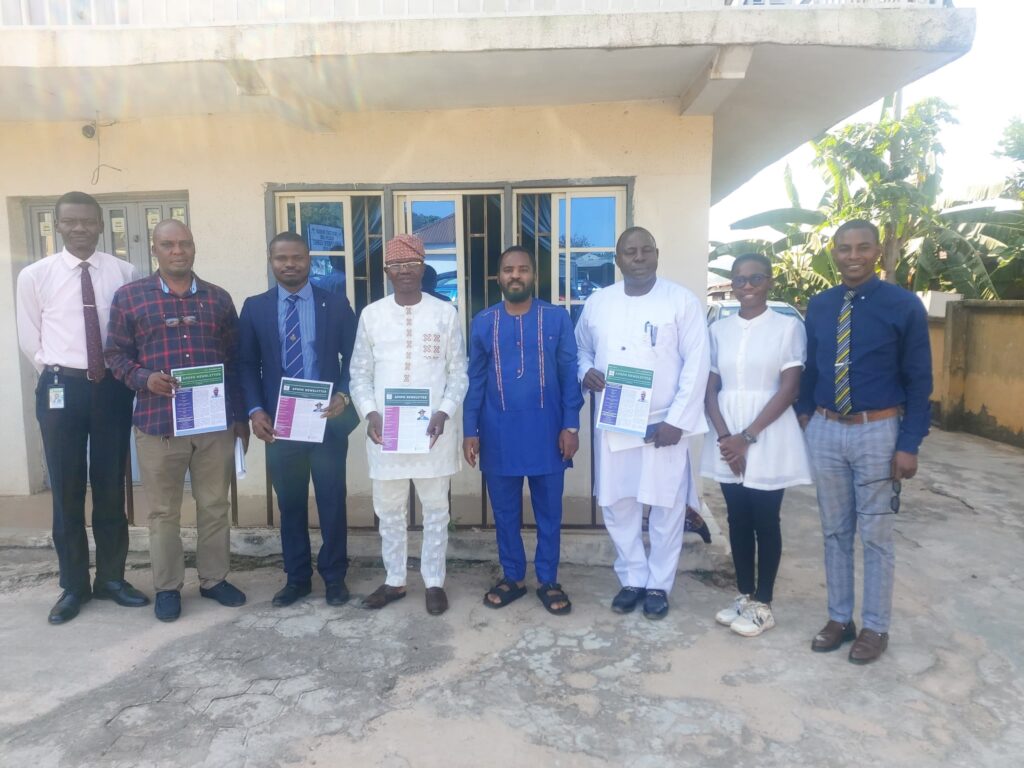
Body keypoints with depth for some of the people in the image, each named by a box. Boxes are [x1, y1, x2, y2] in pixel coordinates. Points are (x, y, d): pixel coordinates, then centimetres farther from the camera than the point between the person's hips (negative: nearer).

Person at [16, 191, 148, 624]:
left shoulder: (124, 273, -1)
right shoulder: (35, 275, 0)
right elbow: (29, 340, 8)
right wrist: (56, 376, 3)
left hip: (112, 387, 0)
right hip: (61, 388, 0)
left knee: (111, 487, 10)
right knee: (66, 490, 7)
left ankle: (112, 578, 25)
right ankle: (74, 586, 22)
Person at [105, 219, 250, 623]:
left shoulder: (218, 298, 9)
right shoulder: (129, 296, 4)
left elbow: (235, 359, 10)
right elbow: (116, 353, 5)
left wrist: (241, 416, 8)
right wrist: (145, 378, -16)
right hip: (158, 422, -1)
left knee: (215, 505, 10)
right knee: (163, 511, 8)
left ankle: (214, 579, 26)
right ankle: (167, 587, 23)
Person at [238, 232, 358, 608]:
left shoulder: (336, 303, 2)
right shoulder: (254, 307, 6)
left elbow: (353, 357, 1)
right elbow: (247, 365, 5)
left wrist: (343, 396, -14)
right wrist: (255, 410, -7)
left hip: (327, 420, -1)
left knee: (332, 502, 7)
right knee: (290, 504, 12)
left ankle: (334, 576, 23)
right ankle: (297, 577, 27)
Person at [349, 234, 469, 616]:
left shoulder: (445, 313, 0)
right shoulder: (371, 314, 4)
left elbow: (459, 372, 1)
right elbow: (360, 373, 7)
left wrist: (443, 413, -12)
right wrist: (369, 414, -8)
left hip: (432, 429, -1)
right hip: (384, 429, 2)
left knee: (435, 510, 9)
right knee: (389, 510, 12)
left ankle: (435, 582, 24)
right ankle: (395, 581, 29)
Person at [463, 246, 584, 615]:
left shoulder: (557, 318, -2)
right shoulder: (482, 323, 3)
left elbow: (569, 375, -1)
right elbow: (475, 380, 5)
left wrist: (570, 426, -6)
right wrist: (470, 431, 1)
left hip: (546, 431, -1)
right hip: (499, 434, 1)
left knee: (549, 511, 10)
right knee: (505, 512, 13)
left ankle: (548, 581, 26)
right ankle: (512, 577, 30)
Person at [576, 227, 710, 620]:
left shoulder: (682, 301, -4)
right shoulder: (597, 303, 6)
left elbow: (696, 364, -8)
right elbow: (581, 349, 19)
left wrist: (676, 420, -14)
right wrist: (585, 371, -5)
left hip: (663, 424, -3)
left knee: (666, 508, 6)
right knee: (617, 505, 10)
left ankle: (659, 584, 25)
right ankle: (632, 579, 28)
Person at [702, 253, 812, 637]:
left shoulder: (788, 326, -5)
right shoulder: (719, 329, 6)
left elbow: (789, 390, -10)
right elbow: (710, 390, 4)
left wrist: (748, 436, -14)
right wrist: (725, 437, -10)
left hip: (768, 437, -4)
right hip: (727, 438, 4)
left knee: (765, 521, 5)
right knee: (738, 519, 11)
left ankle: (763, 604, 18)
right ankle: (744, 595, 25)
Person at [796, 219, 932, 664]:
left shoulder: (904, 306, -6)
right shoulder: (818, 307, 5)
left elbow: (919, 380, -6)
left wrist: (909, 445, -10)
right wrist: (805, 415, 5)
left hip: (877, 432, -3)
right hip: (824, 431, 4)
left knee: (875, 535, 7)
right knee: (834, 531, 13)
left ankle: (875, 628, 25)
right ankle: (839, 618, 29)